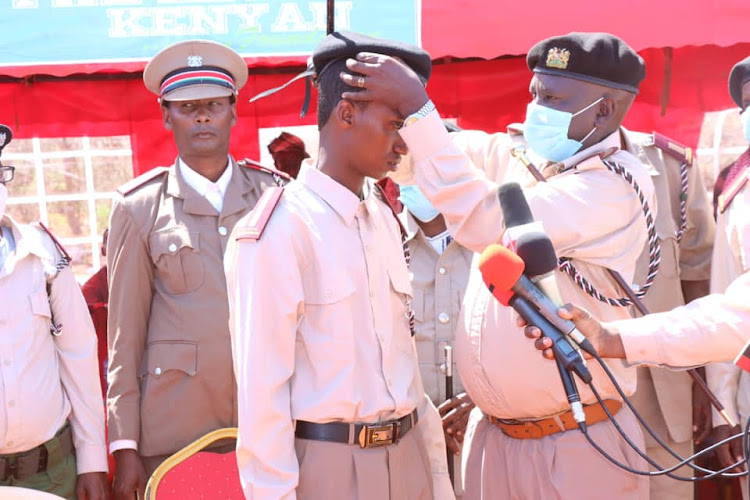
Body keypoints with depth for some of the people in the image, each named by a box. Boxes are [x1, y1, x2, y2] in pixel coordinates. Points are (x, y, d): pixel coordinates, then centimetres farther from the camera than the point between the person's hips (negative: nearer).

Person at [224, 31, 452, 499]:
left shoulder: (386, 217, 8)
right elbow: (262, 383, -15)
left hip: (406, 455, 7)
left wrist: (433, 462, 12)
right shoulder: (277, 229, -14)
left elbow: (403, 350, 12)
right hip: (328, 462, -6)